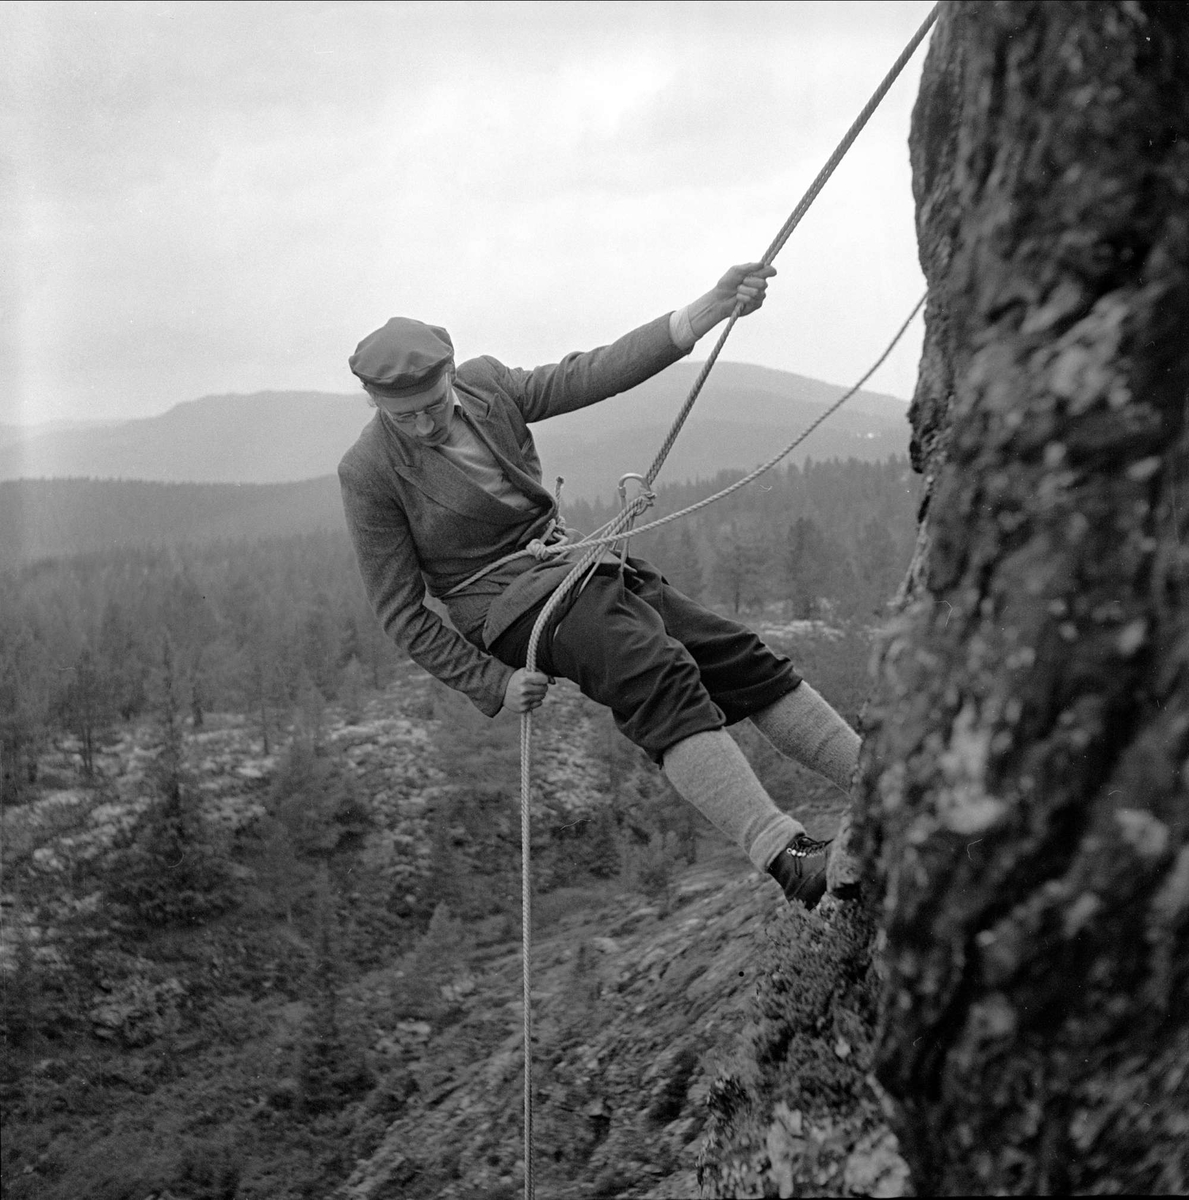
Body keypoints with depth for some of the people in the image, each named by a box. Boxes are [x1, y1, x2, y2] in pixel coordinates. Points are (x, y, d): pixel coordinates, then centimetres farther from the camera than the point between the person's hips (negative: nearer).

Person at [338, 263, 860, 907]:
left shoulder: (483, 383, 3)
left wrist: (710, 308, -14)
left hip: (575, 562, 7)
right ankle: (784, 856, -40)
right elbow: (400, 612, -7)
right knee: (664, 683, -30)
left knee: (744, 659, -5)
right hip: (511, 605, -7)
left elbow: (595, 375, -3)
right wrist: (494, 684, -13)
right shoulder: (367, 472, -11)